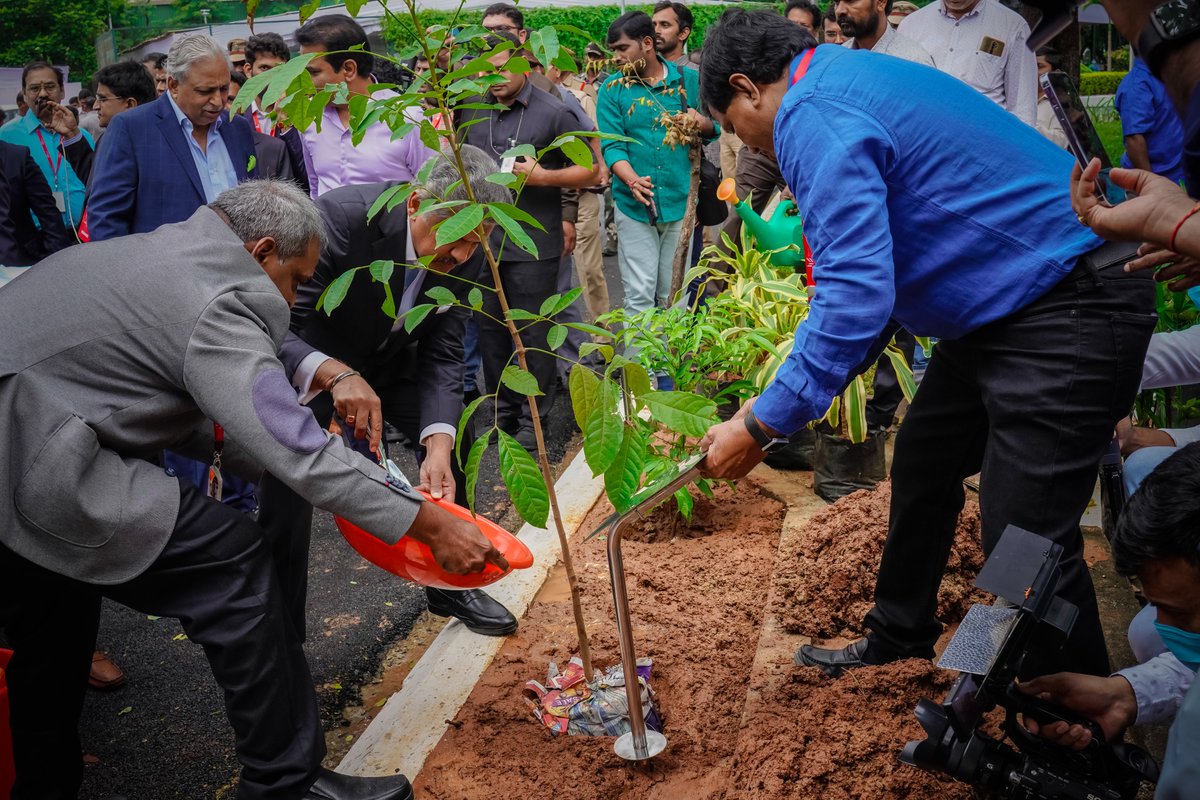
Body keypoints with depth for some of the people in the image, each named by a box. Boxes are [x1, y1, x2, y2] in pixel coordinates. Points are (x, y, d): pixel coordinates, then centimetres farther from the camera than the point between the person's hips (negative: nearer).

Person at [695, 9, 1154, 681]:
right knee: (923, 469, 20)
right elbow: (876, 260, 21)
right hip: (1005, 304, 11)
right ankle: (900, 637, 38)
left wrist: (763, 426, -19)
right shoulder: (850, 79, 15)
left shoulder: (812, 115, -18)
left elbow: (856, 298, -27)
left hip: (1068, 314, -11)